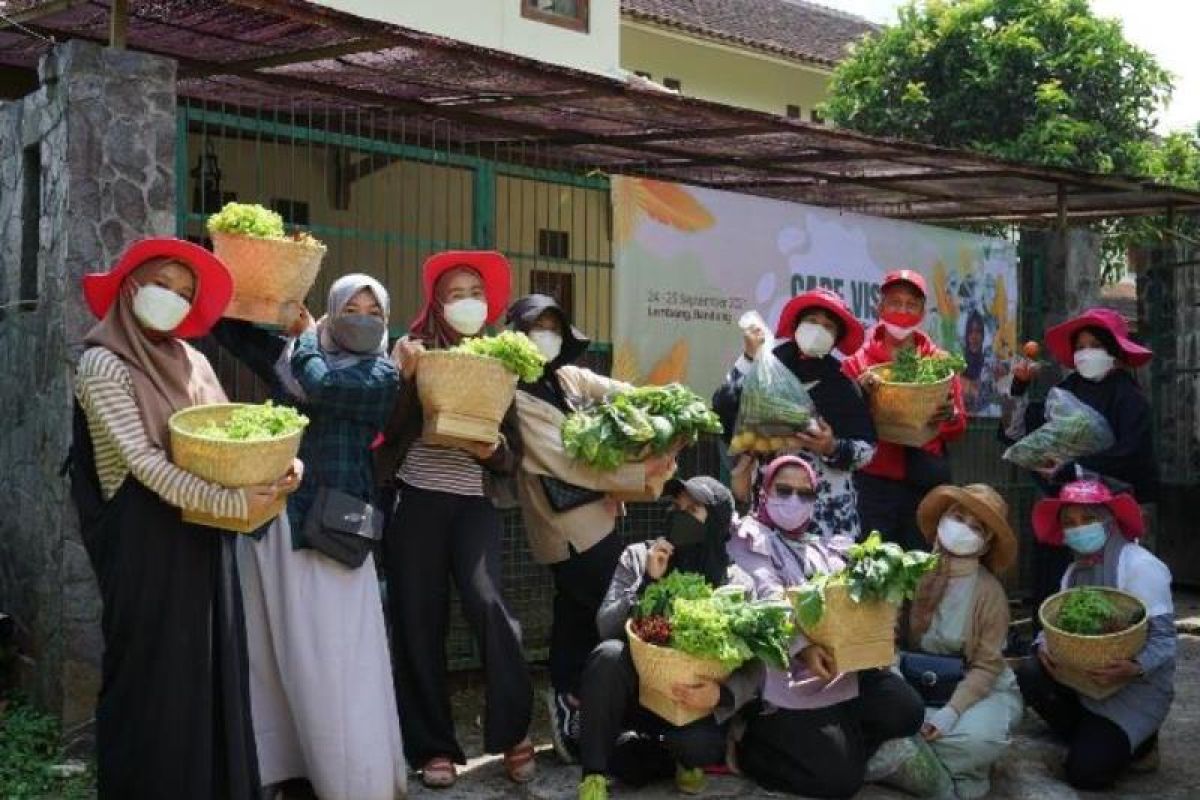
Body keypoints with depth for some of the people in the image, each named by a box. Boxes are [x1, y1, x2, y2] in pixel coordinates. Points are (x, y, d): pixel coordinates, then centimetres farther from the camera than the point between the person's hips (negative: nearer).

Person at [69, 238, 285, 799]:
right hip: (146, 539, -6)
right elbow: (142, 460, -18)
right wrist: (233, 503, -25)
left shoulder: (191, 361, 13)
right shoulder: (103, 363, -7)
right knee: (156, 674, 0)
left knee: (212, 667, 11)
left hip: (204, 537, 7)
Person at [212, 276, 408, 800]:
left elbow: (319, 386, -16)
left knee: (331, 657, -4)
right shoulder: (293, 356, 12)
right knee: (269, 647, 10)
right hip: (271, 514, 5)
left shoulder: (382, 375, 0)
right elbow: (228, 326, 14)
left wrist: (306, 334, 3)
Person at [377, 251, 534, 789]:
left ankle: (514, 733, -1)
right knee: (419, 620, 1)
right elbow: (388, 427, -4)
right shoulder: (414, 350, 5)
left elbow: (515, 452, 8)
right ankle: (433, 745, 15)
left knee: (487, 603, -18)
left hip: (475, 503, 0)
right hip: (417, 501, 0)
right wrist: (406, 376, -15)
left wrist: (492, 449, -13)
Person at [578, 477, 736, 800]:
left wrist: (720, 692, -30)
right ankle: (594, 774, -15)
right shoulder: (638, 557, -3)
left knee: (704, 743, -32)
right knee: (610, 653, -30)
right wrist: (648, 582, -21)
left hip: (690, 699, -1)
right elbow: (606, 627, -9)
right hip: (633, 690, 1)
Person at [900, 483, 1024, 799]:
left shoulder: (990, 592, -14)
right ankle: (954, 772, -1)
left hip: (981, 688, -2)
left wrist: (952, 710, -27)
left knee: (978, 738, -35)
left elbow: (987, 666, -14)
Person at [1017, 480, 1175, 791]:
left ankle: (1139, 743, 15)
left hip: (1138, 685, -7)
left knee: (1085, 771, -17)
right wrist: (1046, 647, -23)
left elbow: (1164, 638, -21)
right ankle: (1095, 737, 5)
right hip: (1087, 676, 7)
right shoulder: (1075, 570, 6)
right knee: (1030, 676, -18)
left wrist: (1134, 669, -40)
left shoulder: (1141, 566, -18)